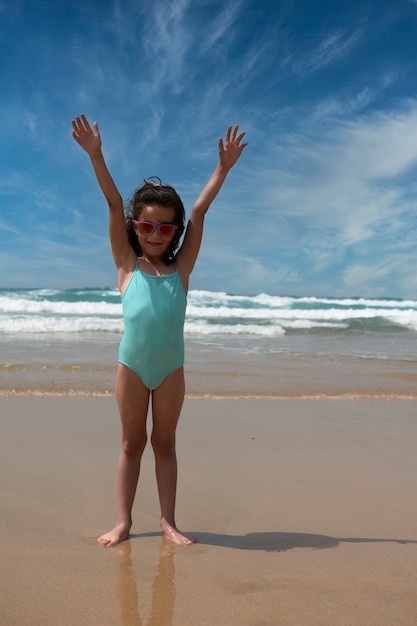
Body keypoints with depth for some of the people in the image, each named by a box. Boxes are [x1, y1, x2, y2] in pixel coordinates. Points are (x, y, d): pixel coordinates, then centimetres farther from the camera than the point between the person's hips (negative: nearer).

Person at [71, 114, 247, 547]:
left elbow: (200, 210, -3)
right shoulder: (127, 266, -1)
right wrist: (95, 155, -12)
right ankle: (123, 521, 19)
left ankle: (168, 521, 18)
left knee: (164, 443, 10)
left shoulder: (181, 268, 2)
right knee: (131, 443, 10)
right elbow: (114, 204, -8)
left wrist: (224, 166, -5)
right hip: (131, 366, -1)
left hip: (171, 368, 1)